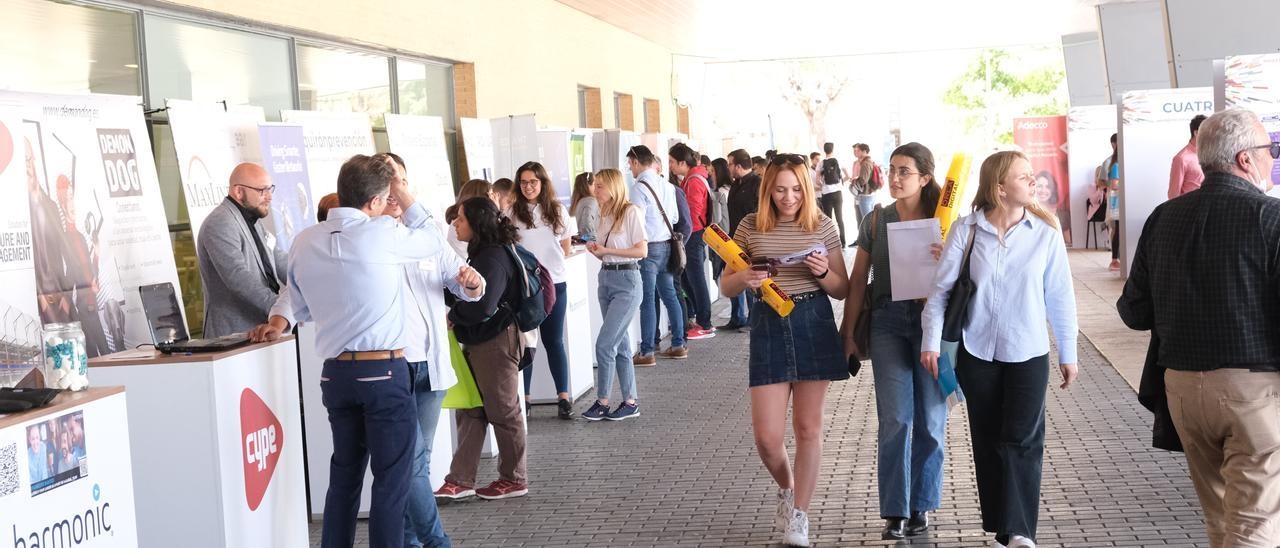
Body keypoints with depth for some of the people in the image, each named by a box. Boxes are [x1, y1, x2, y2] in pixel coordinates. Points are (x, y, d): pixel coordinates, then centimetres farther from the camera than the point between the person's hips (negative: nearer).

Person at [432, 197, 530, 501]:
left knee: (503, 411, 3)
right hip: (479, 342, 10)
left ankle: (514, 479, 16)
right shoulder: (483, 253, 12)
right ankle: (460, 480, 13)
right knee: (470, 410, 9)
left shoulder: (494, 258, -19)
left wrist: (451, 315, -12)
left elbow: (482, 307, -26)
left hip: (497, 342, -10)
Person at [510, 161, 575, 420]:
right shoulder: (511, 214, -1)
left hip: (554, 284, 1)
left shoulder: (558, 212, 6)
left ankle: (563, 398, 10)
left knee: (554, 341, 6)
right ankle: (524, 398, 11)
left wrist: (546, 262, 6)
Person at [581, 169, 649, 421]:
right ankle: (630, 402, 16)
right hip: (606, 279, 8)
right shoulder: (605, 215, 12)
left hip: (626, 280, -8)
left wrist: (606, 250, -14)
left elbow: (642, 251, -13)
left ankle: (602, 402, -2)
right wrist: (596, 250, -4)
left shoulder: (631, 212, -10)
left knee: (604, 343, -11)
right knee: (620, 344, 10)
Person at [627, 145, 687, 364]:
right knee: (669, 295, 14)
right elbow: (675, 218, 13)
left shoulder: (639, 188, -14)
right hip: (666, 245, 8)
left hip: (649, 247, -8)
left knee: (647, 300, -4)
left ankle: (646, 352, -1)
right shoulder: (666, 186, 9)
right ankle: (678, 345, 19)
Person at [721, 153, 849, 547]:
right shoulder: (751, 227, 1)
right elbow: (726, 287, 6)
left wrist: (823, 273, -16)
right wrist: (743, 279, -16)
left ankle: (799, 515, 19)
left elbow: (843, 290, 5)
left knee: (808, 427, 6)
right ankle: (786, 488, 31)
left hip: (814, 323, 0)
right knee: (766, 435, -2)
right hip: (769, 324, 0)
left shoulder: (822, 226, 1)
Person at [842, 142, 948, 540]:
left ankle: (922, 507, 20)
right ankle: (894, 513, 3)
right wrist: (849, 333, 5)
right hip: (888, 322, 0)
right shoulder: (876, 221, 7)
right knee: (895, 420, -4)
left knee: (930, 420, 5)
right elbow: (858, 280, 8)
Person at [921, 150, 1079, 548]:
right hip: (976, 352, 1)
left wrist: (1068, 353, 4)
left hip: (1028, 353, -1)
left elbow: (1060, 297, 1)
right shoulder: (967, 230, -6)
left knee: (1023, 441, -5)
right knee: (988, 442, 10)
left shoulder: (1045, 232, -5)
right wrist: (931, 341, -7)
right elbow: (942, 288, -2)